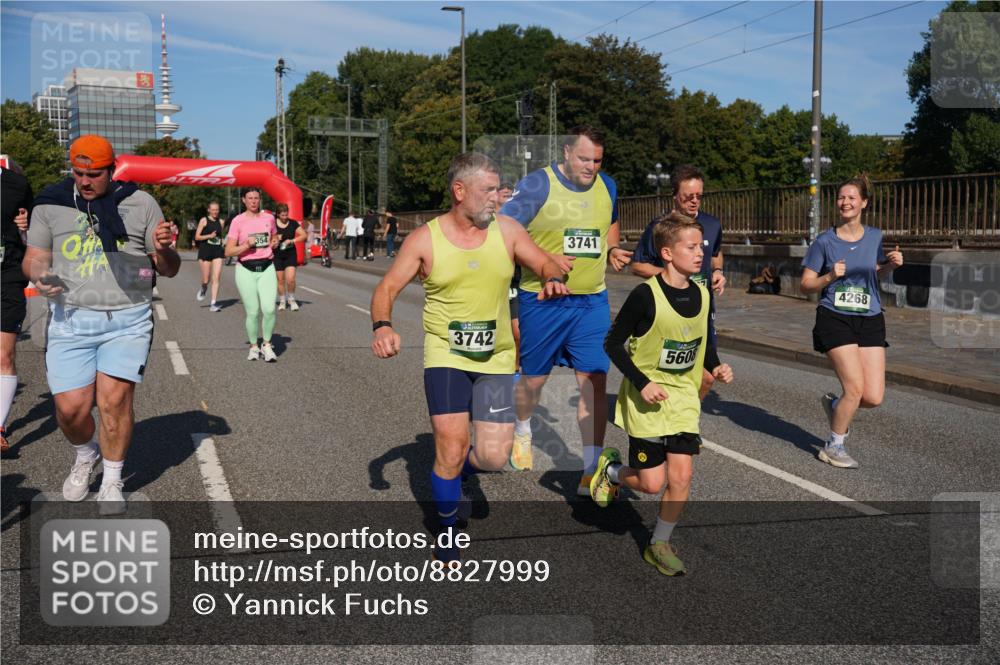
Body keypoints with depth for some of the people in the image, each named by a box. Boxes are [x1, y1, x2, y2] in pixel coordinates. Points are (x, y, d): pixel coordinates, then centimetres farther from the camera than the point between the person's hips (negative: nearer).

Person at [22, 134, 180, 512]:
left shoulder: (140, 204, 5)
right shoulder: (51, 204, 8)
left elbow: (169, 270, 8)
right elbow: (34, 257, 11)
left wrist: (164, 249, -16)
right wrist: (39, 275, -12)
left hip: (128, 320, -1)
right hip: (70, 320, 2)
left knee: (115, 399, -12)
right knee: (70, 407, -4)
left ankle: (112, 481, 10)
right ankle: (85, 456, 30)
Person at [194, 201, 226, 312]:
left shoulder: (221, 222, 10)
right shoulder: (204, 220, -1)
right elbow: (197, 237, -3)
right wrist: (209, 236, -15)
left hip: (218, 251, 3)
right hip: (205, 251, -3)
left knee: (216, 278, -7)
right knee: (206, 279, 1)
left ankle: (214, 303, -5)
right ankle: (203, 288, 38)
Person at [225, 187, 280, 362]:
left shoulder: (269, 218, 8)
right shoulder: (238, 221, -2)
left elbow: (274, 236, 27)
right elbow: (228, 251, -4)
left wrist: (275, 242, 4)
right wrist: (247, 245, -20)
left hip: (266, 268, 2)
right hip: (246, 270, -2)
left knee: (269, 309, -14)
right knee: (252, 312, 0)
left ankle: (267, 345, 5)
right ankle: (253, 347, 19)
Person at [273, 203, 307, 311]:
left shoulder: (293, 223, 1)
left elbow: (304, 235, -1)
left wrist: (292, 240, -13)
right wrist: (274, 239, -16)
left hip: (291, 254, 0)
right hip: (277, 256, 0)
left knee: (290, 279, -12)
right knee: (280, 280, 6)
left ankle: (292, 300, 9)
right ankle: (282, 301, 21)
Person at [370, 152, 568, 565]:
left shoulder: (505, 229, 2)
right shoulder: (425, 239, -5)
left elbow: (544, 263, 7)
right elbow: (387, 288, -4)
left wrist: (553, 279, -17)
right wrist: (382, 326, -24)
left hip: (496, 359, 3)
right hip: (446, 356, -2)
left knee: (494, 457, -4)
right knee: (452, 447, -9)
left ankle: (456, 469, 34)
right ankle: (447, 531, 17)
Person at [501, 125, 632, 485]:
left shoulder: (607, 187, 6)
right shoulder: (537, 185, -12)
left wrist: (613, 249, 6)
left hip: (592, 301, 3)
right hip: (541, 300, -3)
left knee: (595, 379, -5)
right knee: (534, 377, 12)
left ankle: (592, 472, 2)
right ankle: (522, 431, 46)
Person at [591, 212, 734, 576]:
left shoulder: (702, 294, 0)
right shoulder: (645, 295, -18)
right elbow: (613, 343, -12)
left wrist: (715, 367, -2)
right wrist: (642, 383, -18)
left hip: (684, 399, 5)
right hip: (647, 401, -5)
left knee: (681, 475, -2)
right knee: (652, 482, -1)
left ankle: (660, 544, 18)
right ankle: (612, 470, 32)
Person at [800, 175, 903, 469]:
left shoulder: (875, 237, 6)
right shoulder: (825, 241, -4)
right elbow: (806, 285, -2)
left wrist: (892, 264, 2)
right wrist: (830, 277, -19)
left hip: (870, 321, 4)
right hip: (835, 320, -4)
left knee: (874, 397, -5)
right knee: (855, 387, -12)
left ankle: (833, 404, 28)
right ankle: (834, 447, 11)